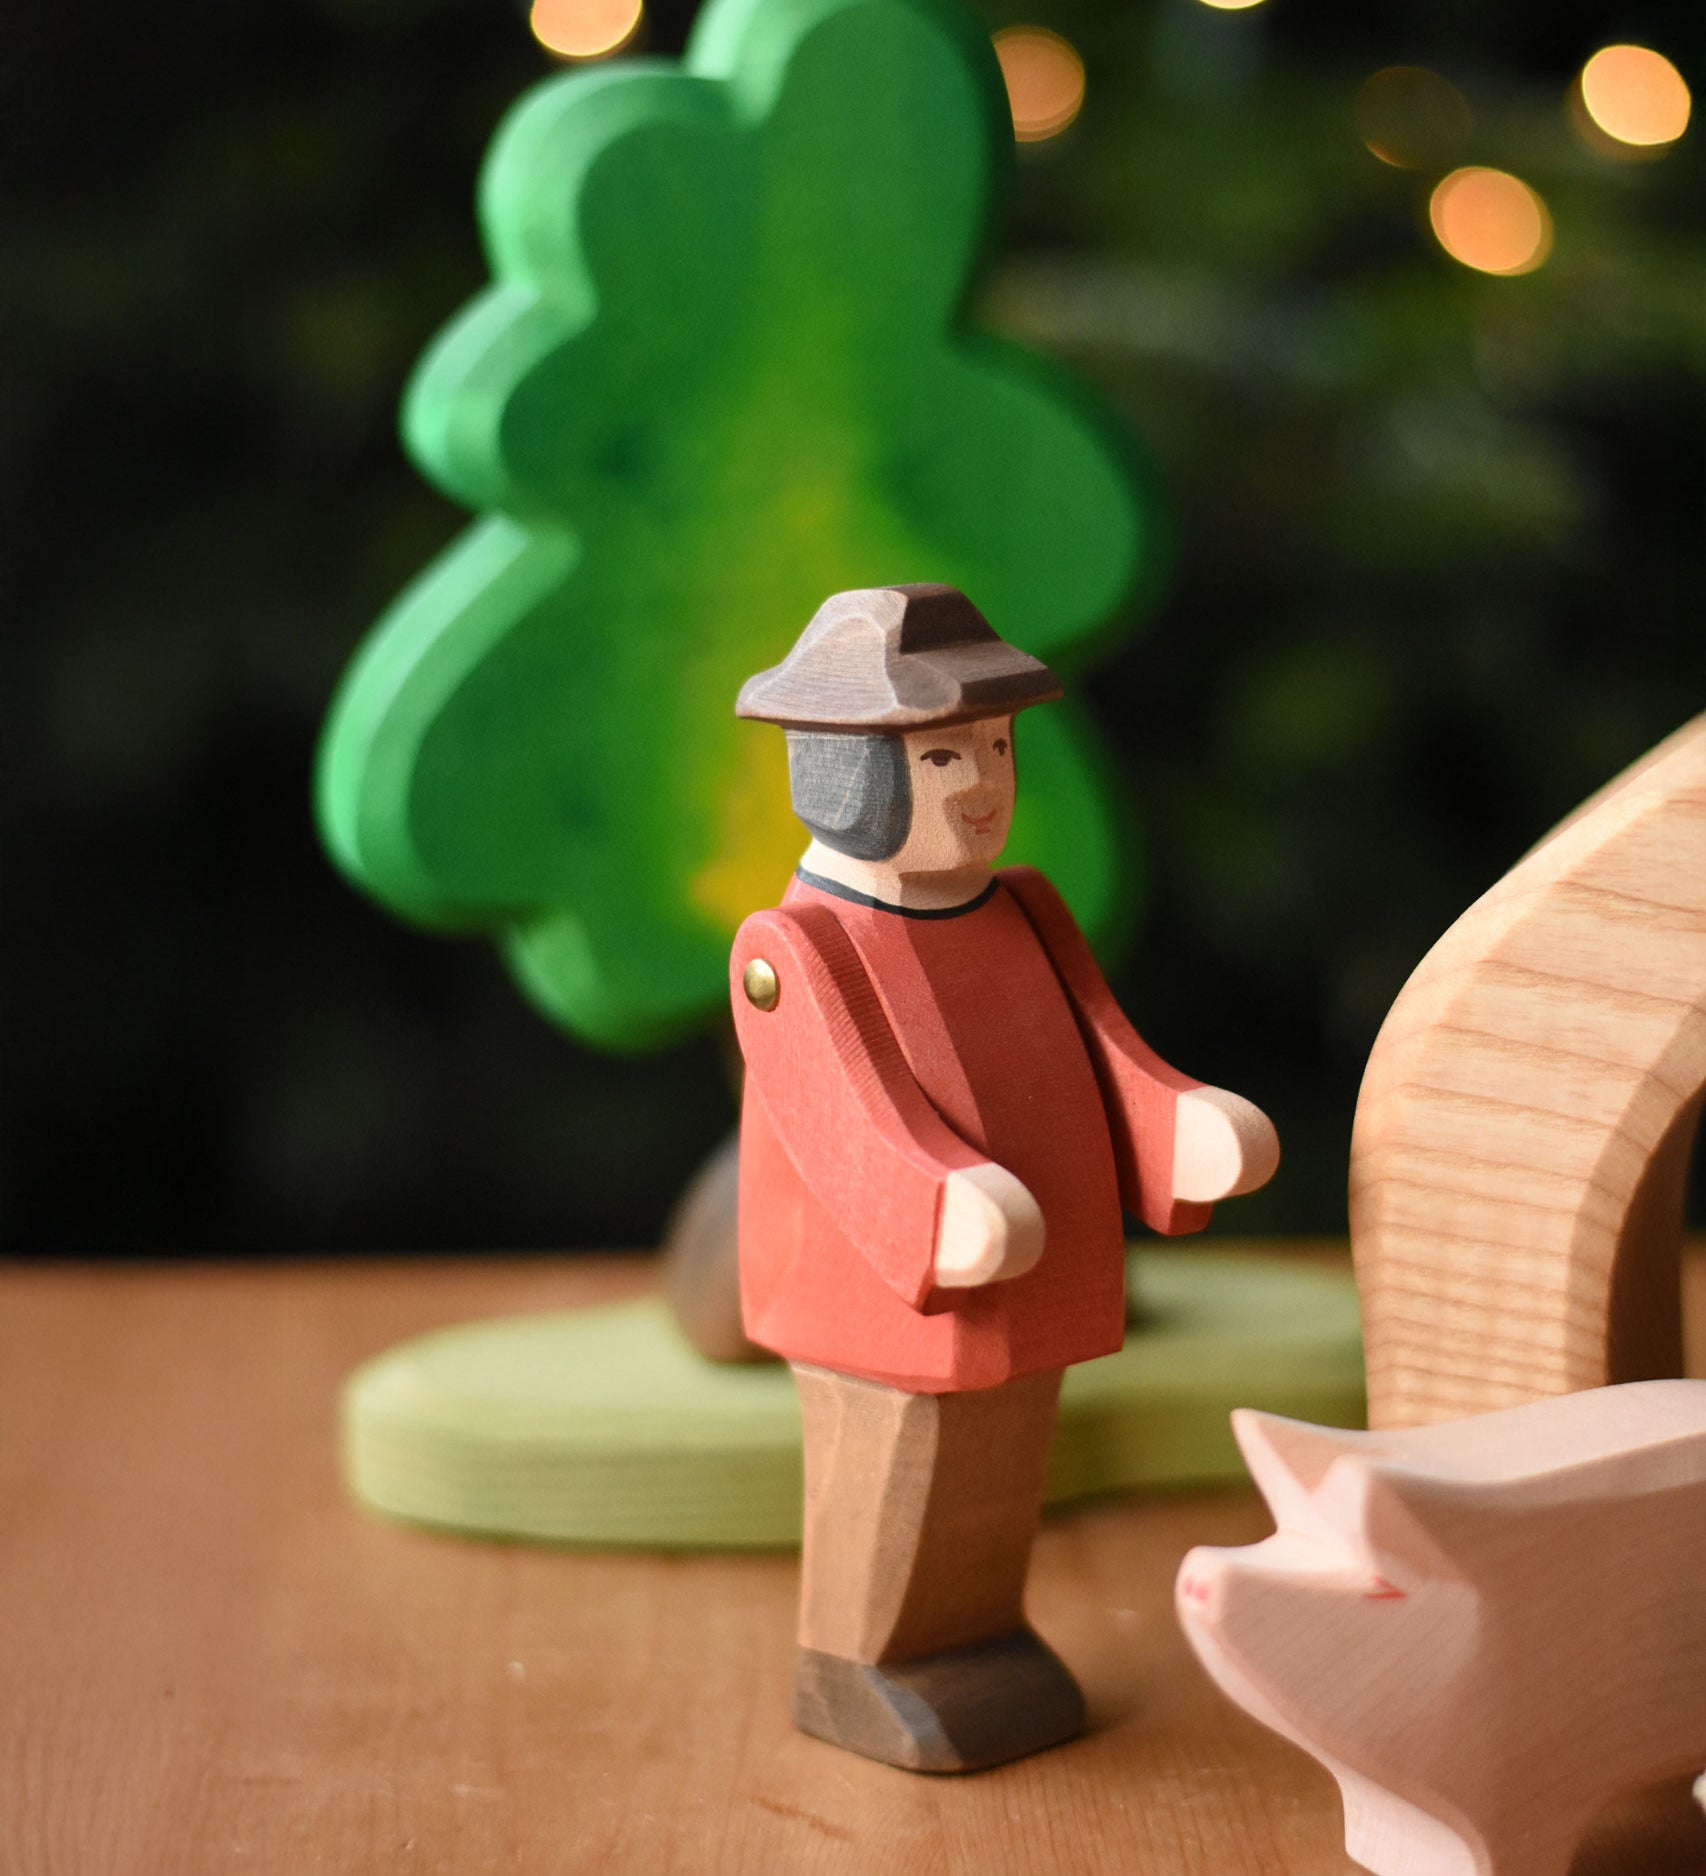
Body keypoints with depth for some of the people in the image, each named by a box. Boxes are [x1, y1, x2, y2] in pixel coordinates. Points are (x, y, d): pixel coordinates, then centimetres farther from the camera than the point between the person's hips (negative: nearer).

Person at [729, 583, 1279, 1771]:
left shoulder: (1026, 921, 2)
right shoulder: (798, 957, -18)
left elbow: (1109, 1076, -3)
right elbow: (859, 1131, -27)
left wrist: (1190, 1138, -22)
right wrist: (947, 1221, -45)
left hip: (1023, 1297, 6)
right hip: (897, 1307, -6)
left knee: (1000, 1493, 17)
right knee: (893, 1500, 6)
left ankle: (979, 1641, 36)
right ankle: (854, 1672, 25)